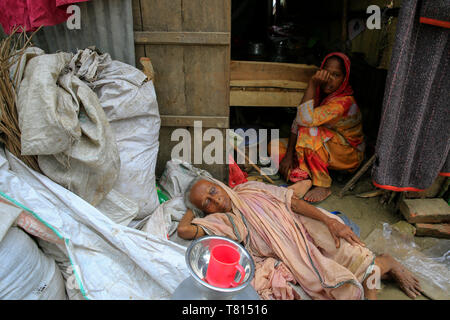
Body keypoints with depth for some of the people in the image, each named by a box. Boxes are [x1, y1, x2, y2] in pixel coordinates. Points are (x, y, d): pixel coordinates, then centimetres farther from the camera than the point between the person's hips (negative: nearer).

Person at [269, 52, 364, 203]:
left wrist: (312, 85, -35)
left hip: (349, 154, -6)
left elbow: (305, 119, -40)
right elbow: (297, 122, -9)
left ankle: (323, 185, -22)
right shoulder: (318, 92, -6)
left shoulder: (344, 102, -28)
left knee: (309, 130, -35)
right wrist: (289, 154, -17)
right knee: (275, 146, -6)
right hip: (323, 149, 7)